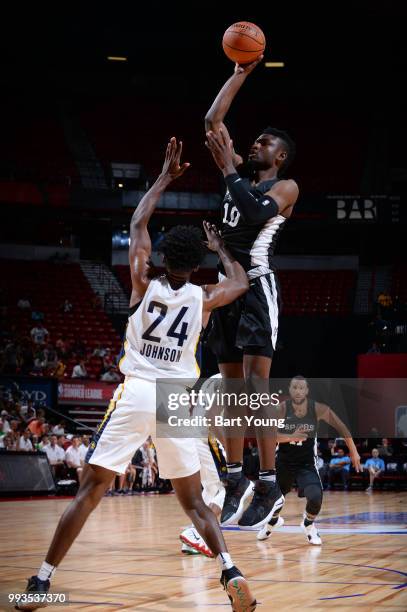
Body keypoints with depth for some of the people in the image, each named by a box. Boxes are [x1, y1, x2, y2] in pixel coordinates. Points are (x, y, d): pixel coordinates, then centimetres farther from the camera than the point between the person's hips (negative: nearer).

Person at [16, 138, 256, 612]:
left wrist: (166, 177, 23)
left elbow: (137, 224, 15)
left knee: (89, 492, 2)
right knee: (192, 501, 13)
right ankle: (231, 573, -5)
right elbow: (241, 283, 25)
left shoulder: (144, 284, 2)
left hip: (135, 394, -1)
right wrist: (220, 247, 39)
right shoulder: (203, 299, 3)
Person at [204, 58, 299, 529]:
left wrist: (227, 168, -14)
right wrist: (241, 73, 15)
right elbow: (213, 120, 15)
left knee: (256, 382, -14)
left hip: (258, 286, -7)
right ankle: (235, 479, 12)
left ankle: (269, 484, -13)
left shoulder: (285, 186, -1)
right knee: (230, 385, 7)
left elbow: (257, 213, -22)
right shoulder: (241, 173, 16)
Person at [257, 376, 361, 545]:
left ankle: (308, 524, 13)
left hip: (307, 463, -1)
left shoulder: (318, 409, -16)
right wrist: (291, 437, -41)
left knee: (315, 497, -22)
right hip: (284, 461, 1)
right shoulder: (282, 408, -18)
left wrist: (353, 451, 3)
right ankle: (274, 521, 52)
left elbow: (341, 427, -2)